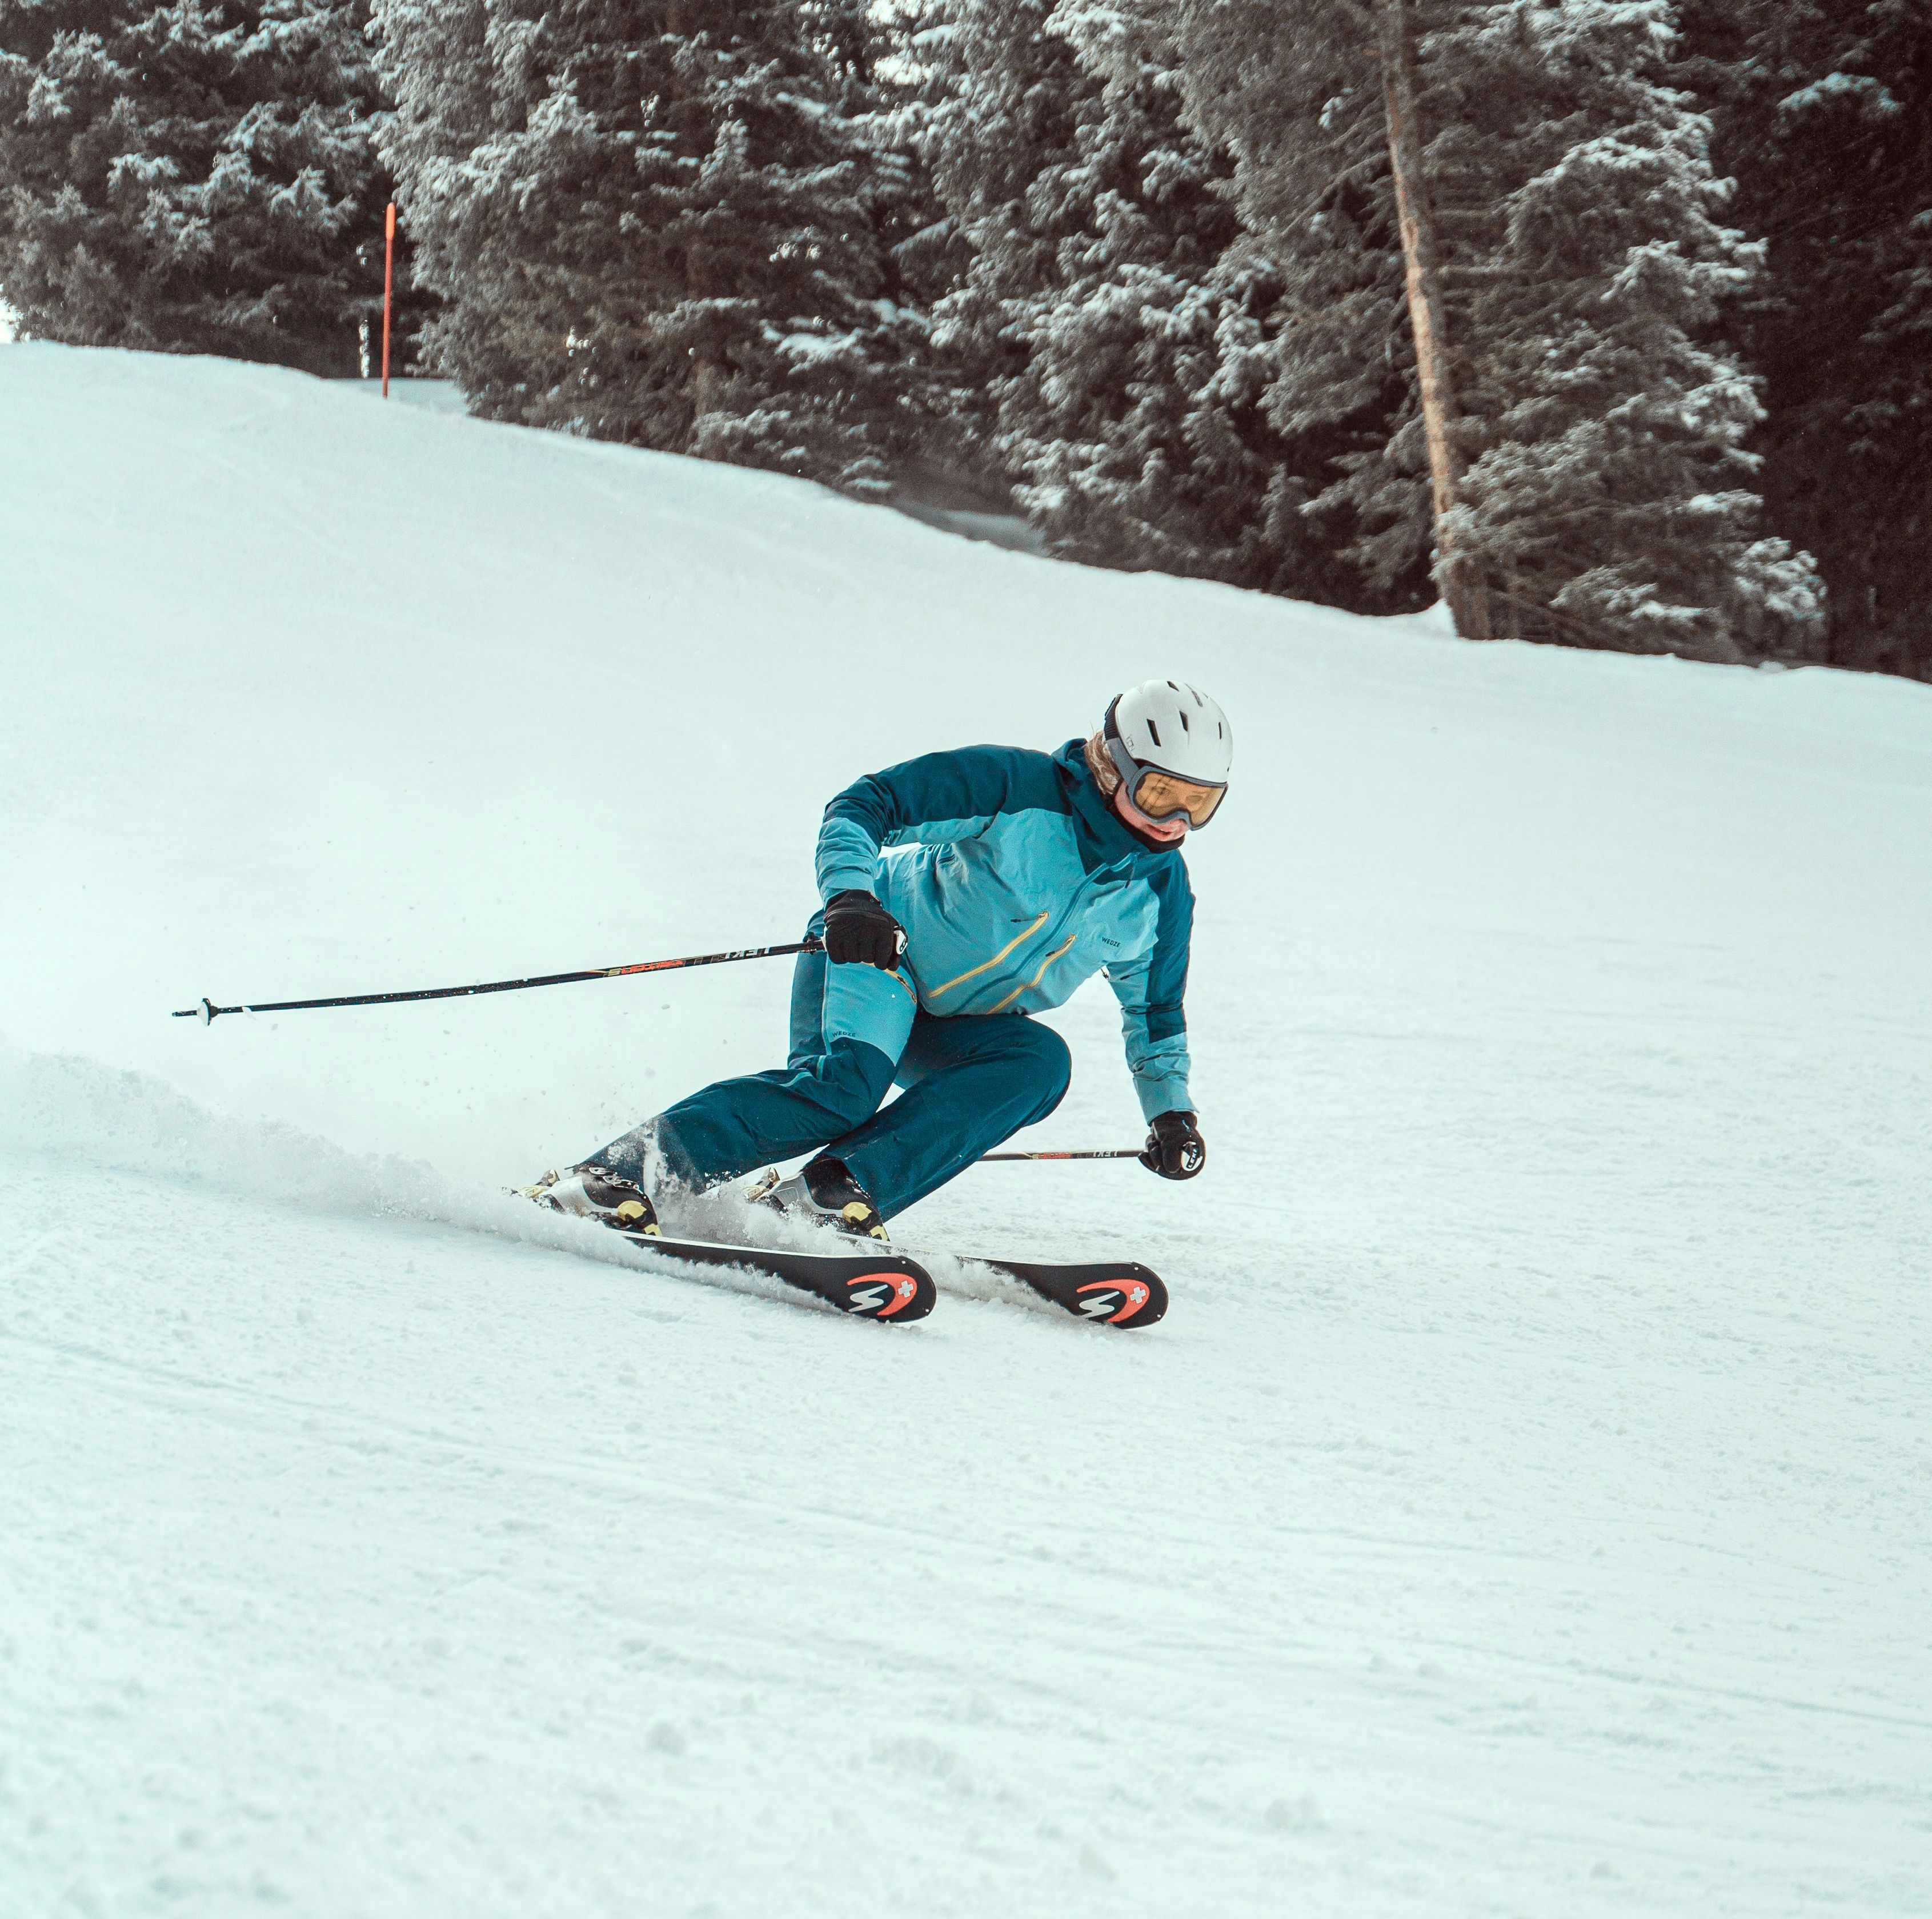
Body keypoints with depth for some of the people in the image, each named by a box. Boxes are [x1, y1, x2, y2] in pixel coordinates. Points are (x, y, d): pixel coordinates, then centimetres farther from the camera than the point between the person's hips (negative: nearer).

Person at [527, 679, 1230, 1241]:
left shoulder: (1161, 891, 2)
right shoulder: (1018, 785, -15)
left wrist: (1170, 1110, 10)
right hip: (874, 952, -6)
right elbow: (864, 805, -18)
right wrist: (852, 894, -36)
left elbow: (1155, 1010, 20)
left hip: (953, 1033, 6)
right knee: (846, 1084, -34)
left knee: (1041, 1059, -27)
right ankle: (614, 1174, -35)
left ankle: (839, 1190, -36)